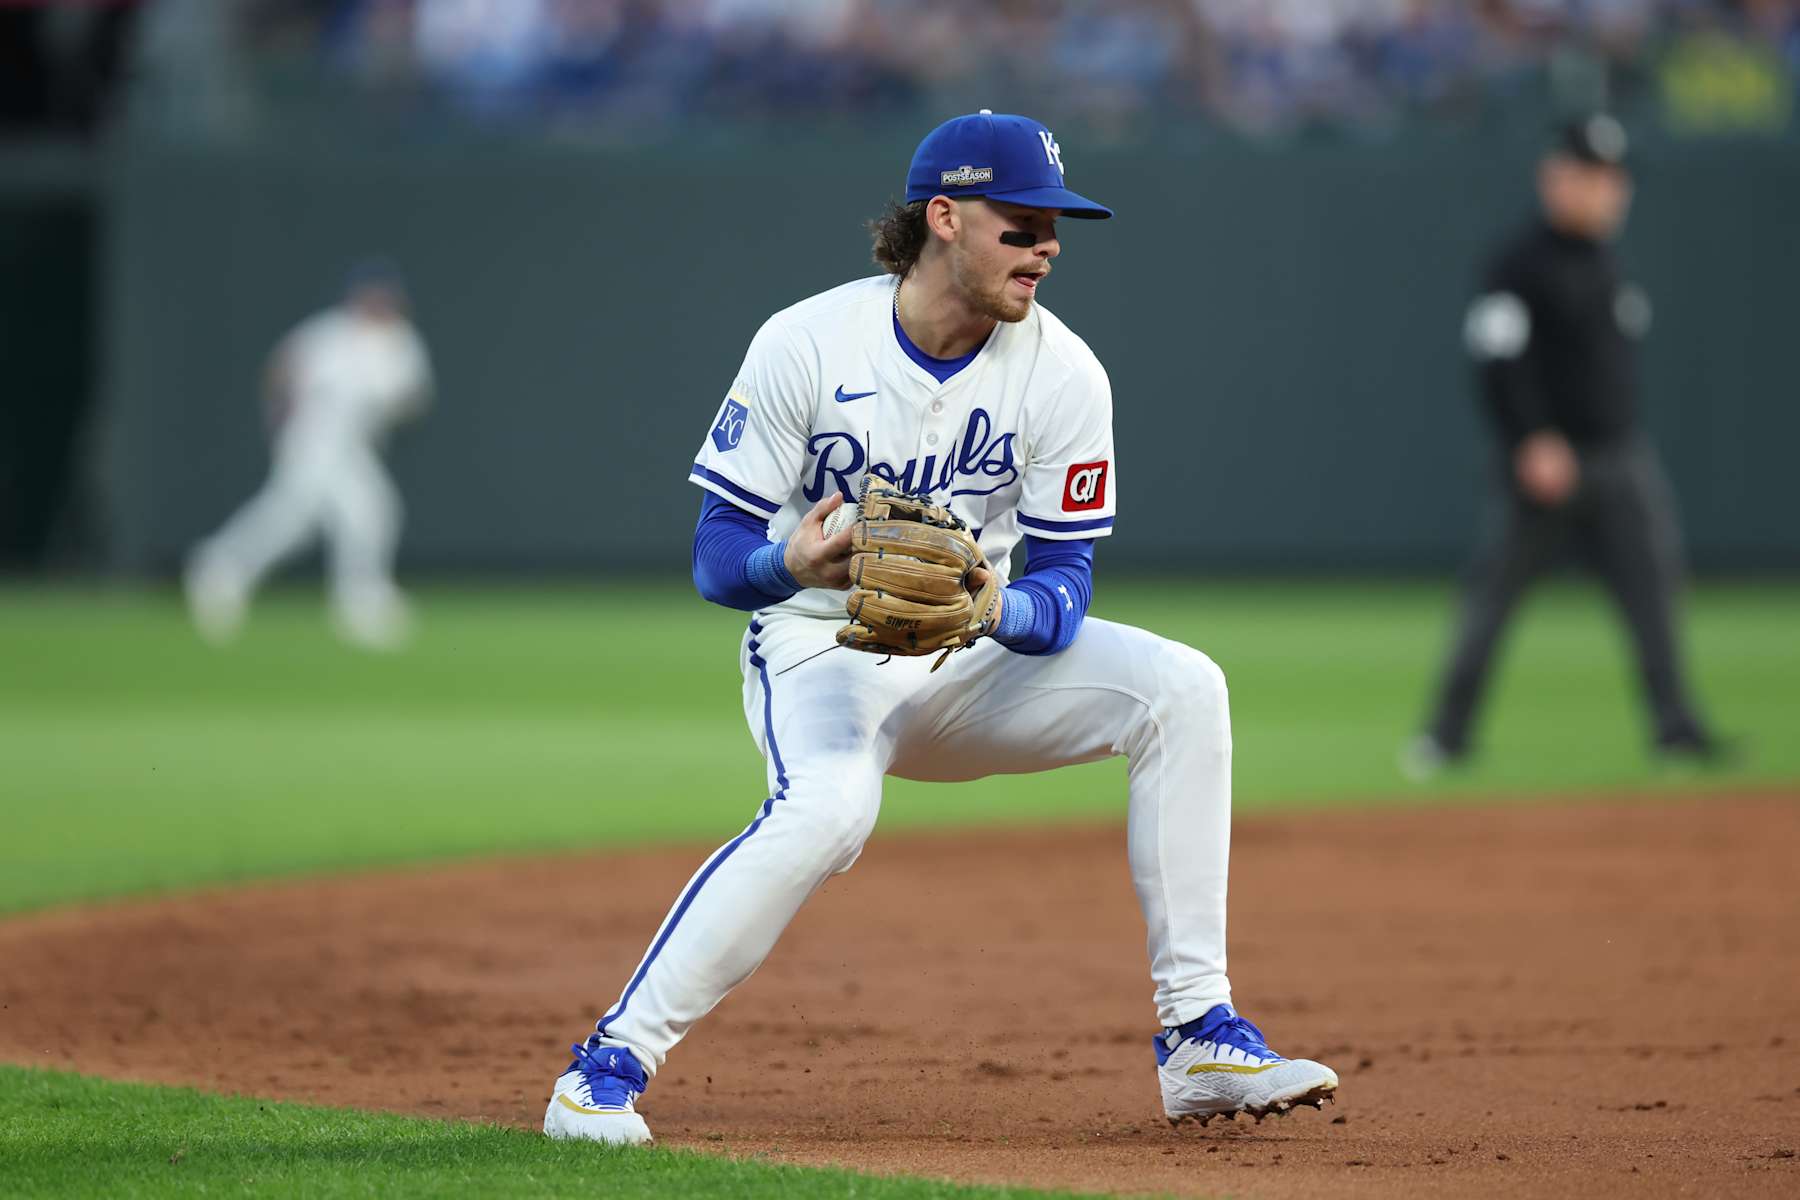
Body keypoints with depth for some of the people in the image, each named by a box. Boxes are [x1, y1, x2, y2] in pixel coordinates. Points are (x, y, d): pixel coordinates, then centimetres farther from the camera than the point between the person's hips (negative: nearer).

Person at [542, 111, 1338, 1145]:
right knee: (829, 806, -36)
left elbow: (1065, 590, -10)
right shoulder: (806, 345, -17)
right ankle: (612, 1062, -27)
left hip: (977, 654, 4)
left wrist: (993, 611, -34)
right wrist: (790, 565, -39)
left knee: (1180, 690, -18)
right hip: (821, 646, -4)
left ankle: (1200, 1041, -13)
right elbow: (716, 556, -16)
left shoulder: (1063, 374, -10)